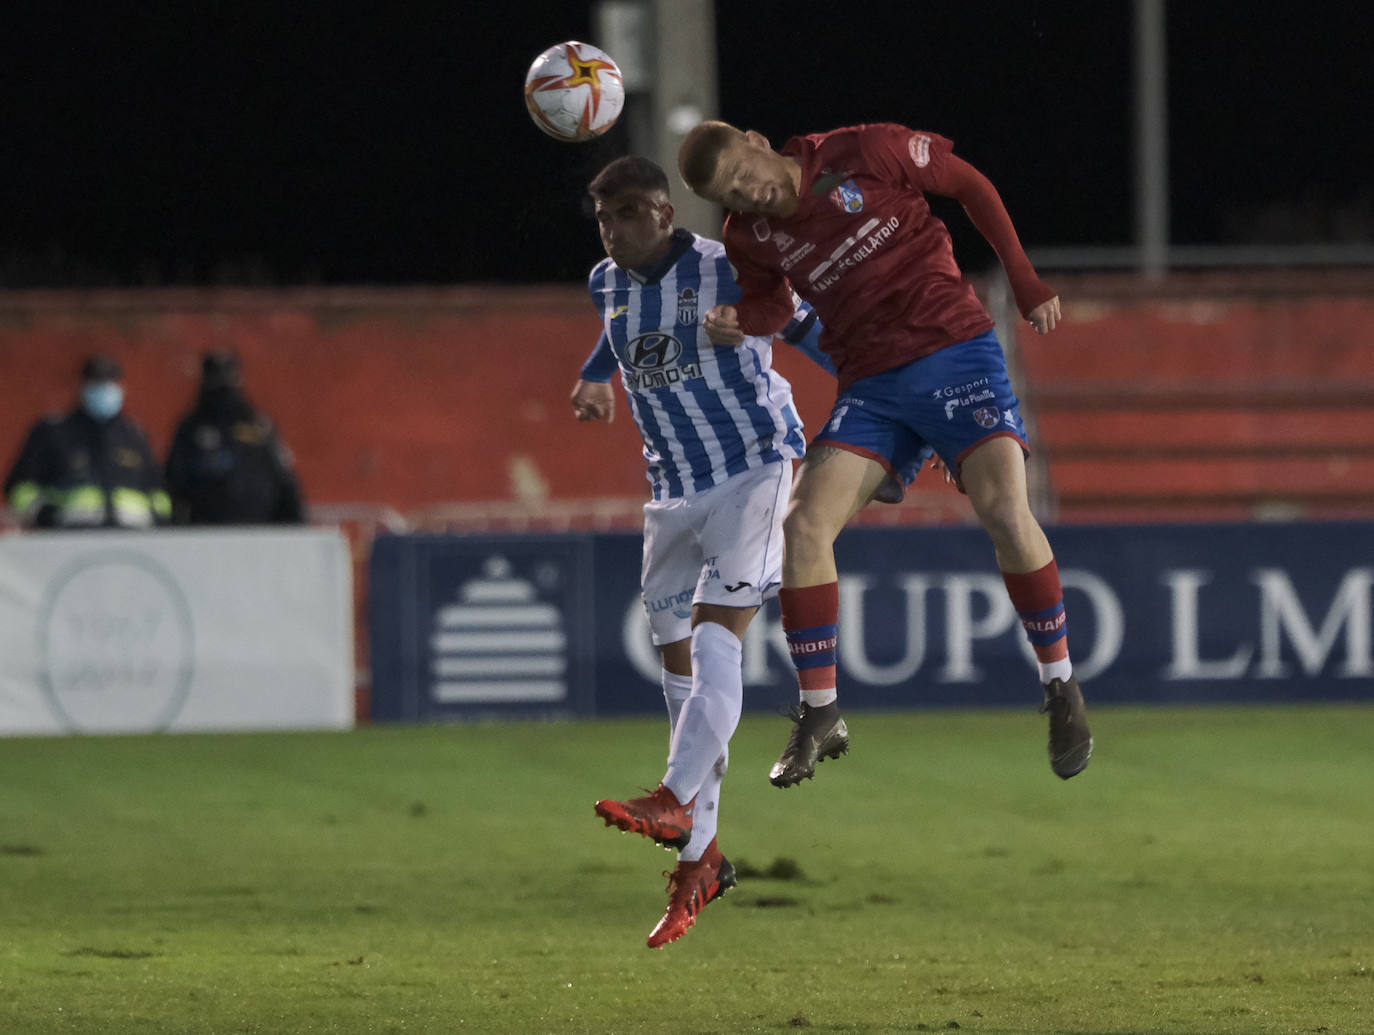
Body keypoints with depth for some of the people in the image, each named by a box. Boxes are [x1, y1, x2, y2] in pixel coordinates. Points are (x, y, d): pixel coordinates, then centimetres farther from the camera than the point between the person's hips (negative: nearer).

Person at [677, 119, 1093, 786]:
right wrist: (737, 322, -5)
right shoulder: (751, 237, 1)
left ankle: (1060, 687, -3)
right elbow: (772, 305, 19)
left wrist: (1025, 282, 1)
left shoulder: (864, 153, -10)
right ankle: (820, 718, 0)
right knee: (803, 526, -12)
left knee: (1005, 511, -22)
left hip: (955, 349, -4)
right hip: (870, 388, 4)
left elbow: (971, 186, 3)